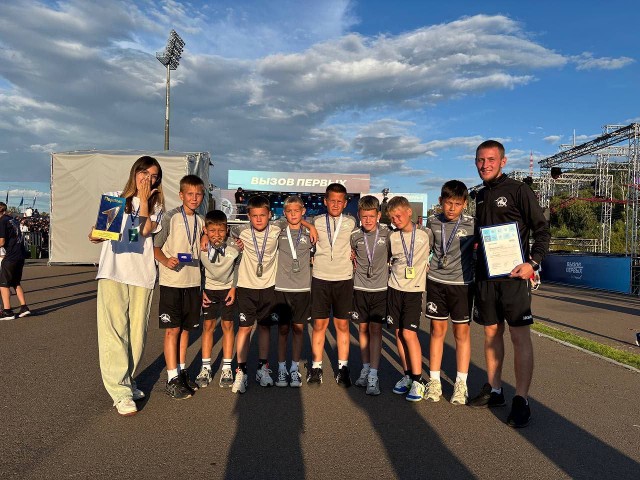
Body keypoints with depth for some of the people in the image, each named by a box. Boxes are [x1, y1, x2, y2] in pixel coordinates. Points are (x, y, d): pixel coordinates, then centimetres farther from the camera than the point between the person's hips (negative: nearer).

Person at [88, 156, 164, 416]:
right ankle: (121, 392, -7)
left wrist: (144, 199, -4)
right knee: (114, 329, -9)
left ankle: (127, 380, 22)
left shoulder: (156, 205, 13)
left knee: (137, 331, 5)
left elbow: (146, 230, -6)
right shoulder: (114, 197, 12)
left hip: (142, 273, 2)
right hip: (113, 270, -2)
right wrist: (95, 236, -8)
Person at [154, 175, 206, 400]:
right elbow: (155, 247, -7)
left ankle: (182, 372, 27)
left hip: (193, 282, 6)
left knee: (185, 329, 14)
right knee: (172, 330, -1)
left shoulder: (201, 221, 10)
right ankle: (172, 379, 8)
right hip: (172, 282, -5)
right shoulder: (170, 217, -7)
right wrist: (166, 260, -26)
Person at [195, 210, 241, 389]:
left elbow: (238, 267, -4)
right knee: (208, 326, 1)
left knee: (227, 325, 1)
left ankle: (226, 368, 11)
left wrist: (234, 288, -7)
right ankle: (206, 368, 11)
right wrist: (200, 290, -5)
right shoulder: (201, 249, -21)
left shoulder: (234, 247, -23)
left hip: (229, 289, -1)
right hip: (209, 289, 1)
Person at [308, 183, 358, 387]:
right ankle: (316, 367, 17)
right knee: (319, 324, 5)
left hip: (344, 279, 0)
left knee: (342, 324, 6)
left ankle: (343, 368, 17)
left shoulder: (351, 223, 3)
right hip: (320, 278, 0)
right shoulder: (316, 222, 3)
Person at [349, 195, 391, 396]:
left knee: (375, 329, -3)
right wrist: (353, 259, 2)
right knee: (363, 328, 10)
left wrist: (387, 265, -2)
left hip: (380, 288, -2)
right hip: (360, 288, 2)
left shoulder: (387, 233, -6)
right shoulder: (354, 236, -2)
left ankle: (373, 375, 1)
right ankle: (365, 368, 24)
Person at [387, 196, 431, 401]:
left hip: (414, 290, -4)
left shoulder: (425, 234, -3)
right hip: (394, 288, 4)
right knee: (398, 333, 5)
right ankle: (407, 375, 18)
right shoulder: (392, 237, 6)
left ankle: (418, 380, -1)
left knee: (409, 333, -11)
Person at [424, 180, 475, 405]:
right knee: (437, 330, 7)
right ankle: (434, 380, 17)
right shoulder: (433, 222, 3)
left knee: (462, 332, 5)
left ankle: (461, 384, 17)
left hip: (462, 283, -2)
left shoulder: (472, 224, -6)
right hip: (436, 281, 2)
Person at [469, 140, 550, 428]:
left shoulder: (518, 190, -4)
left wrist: (533, 262, -18)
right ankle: (494, 390, 26)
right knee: (491, 332, 13)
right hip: (484, 276, 6)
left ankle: (521, 401, 5)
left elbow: (542, 230, -7)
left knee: (520, 336, -3)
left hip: (513, 275, -6)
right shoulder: (479, 196, 14)